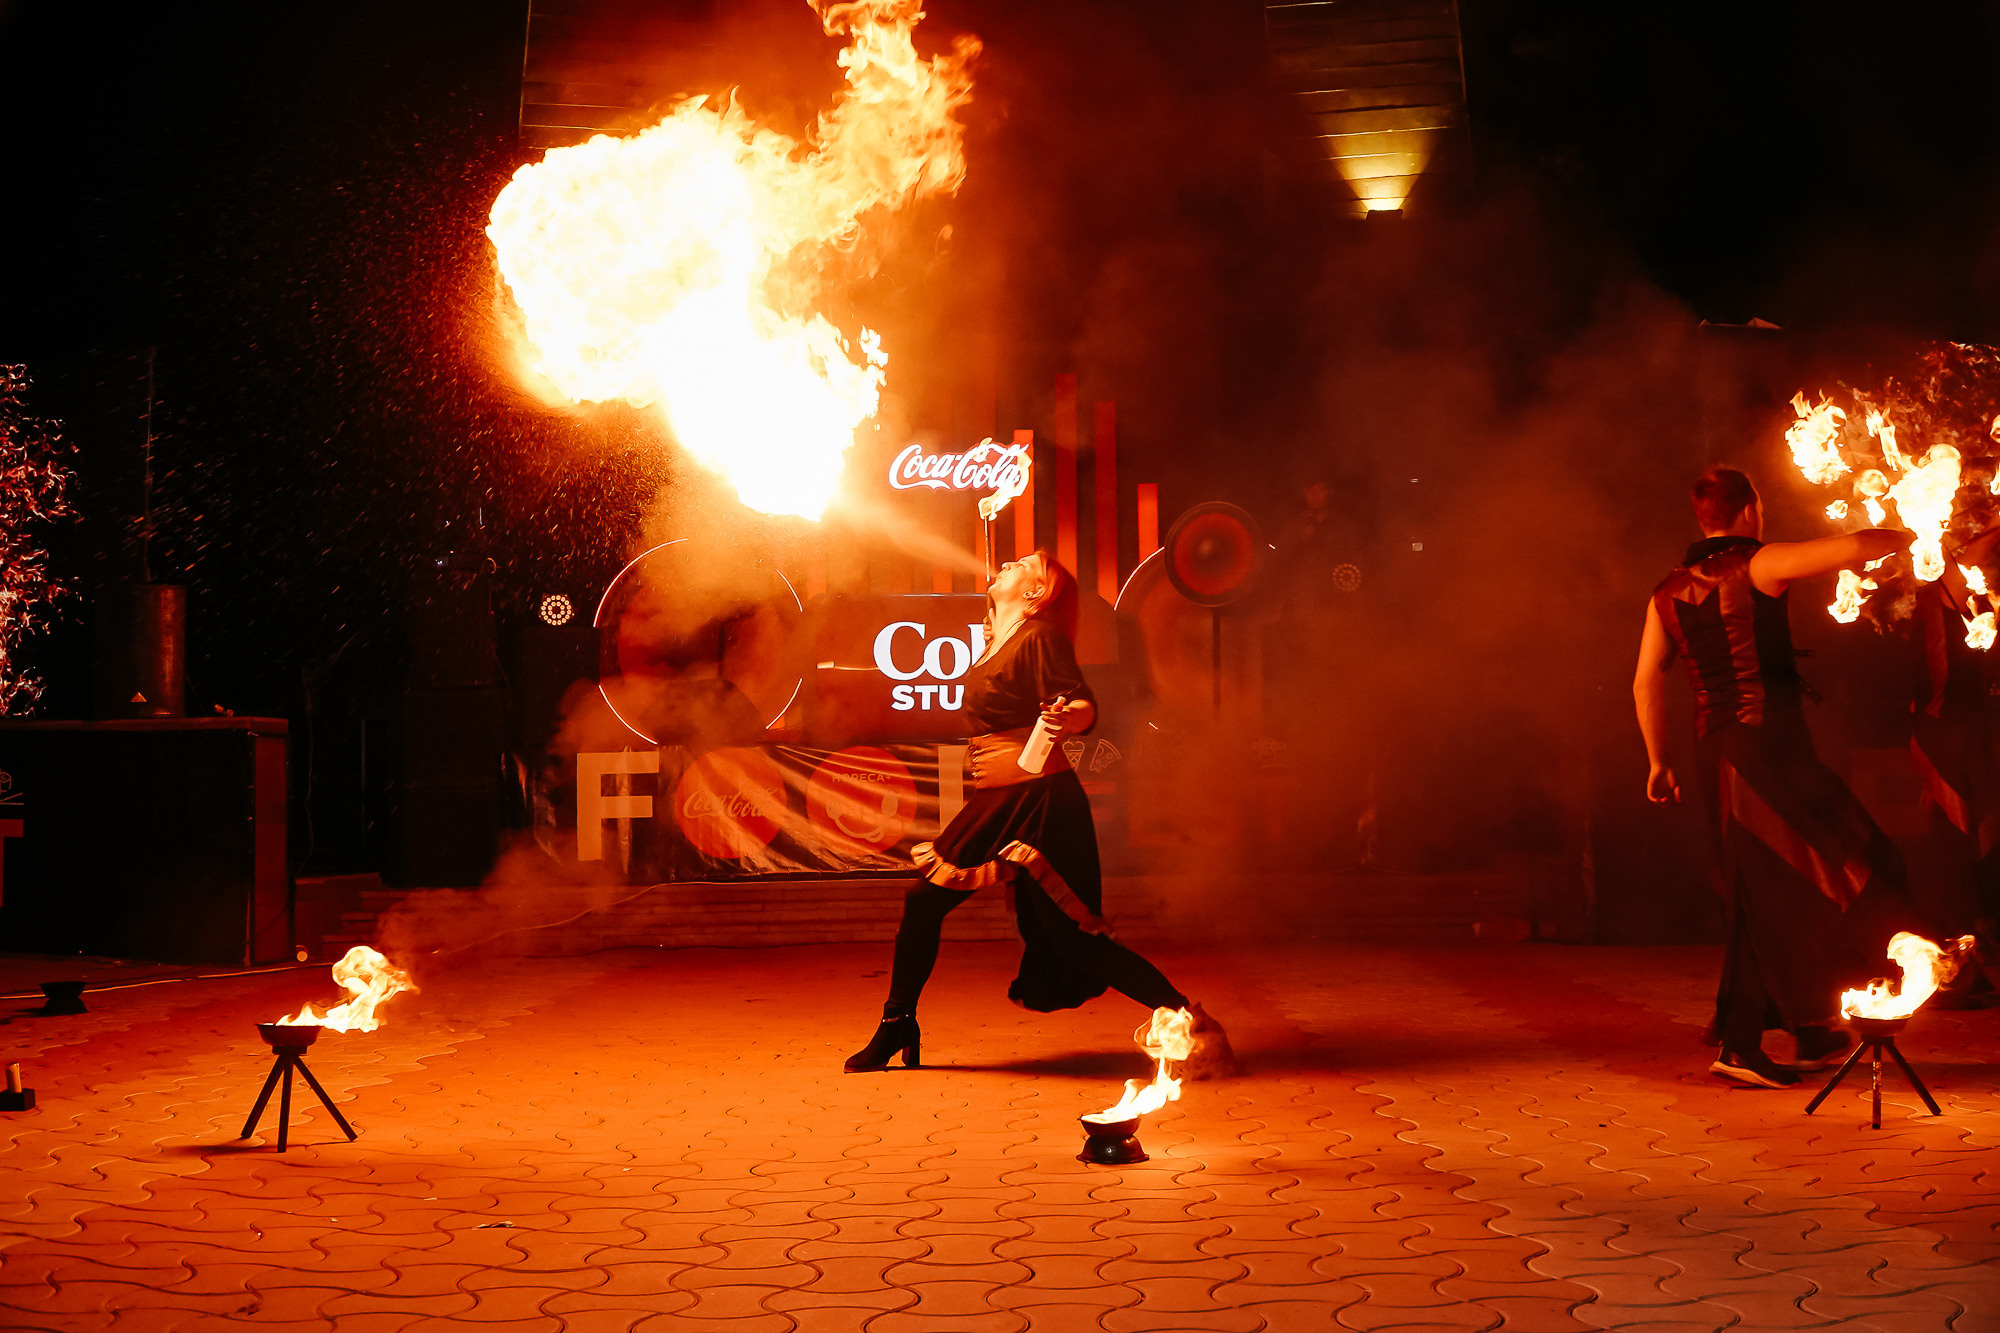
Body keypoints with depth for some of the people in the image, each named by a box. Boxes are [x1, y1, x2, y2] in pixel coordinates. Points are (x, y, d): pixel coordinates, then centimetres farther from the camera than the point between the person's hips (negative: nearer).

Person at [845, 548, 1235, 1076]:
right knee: (923, 900, 7)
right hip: (997, 800, 9)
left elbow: (1085, 708, -22)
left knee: (1076, 941, -11)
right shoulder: (996, 644, 15)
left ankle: (1191, 1022, -6)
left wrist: (1068, 715, -41)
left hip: (1038, 799, -9)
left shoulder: (1041, 637, -10)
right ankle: (896, 1032, 20)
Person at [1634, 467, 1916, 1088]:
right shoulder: (1758, 566, -5)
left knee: (1762, 894, 12)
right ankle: (1813, 1027, 2)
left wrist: (1659, 761, 21)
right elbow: (1854, 548, -12)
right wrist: (1912, 537, 8)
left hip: (1716, 750, 7)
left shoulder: (1669, 592, 15)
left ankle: (1741, 1044, 13)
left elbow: (1646, 681, 15)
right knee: (1814, 876, 2)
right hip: (1770, 743, -7)